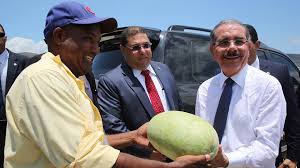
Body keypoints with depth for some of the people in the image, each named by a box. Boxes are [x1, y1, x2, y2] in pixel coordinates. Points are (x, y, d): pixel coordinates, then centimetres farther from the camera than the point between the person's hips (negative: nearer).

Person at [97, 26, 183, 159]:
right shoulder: (109, 82, -14)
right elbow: (112, 126, -18)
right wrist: (148, 152, -19)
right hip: (140, 158, -5)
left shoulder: (163, 69, 4)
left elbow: (179, 107, 10)